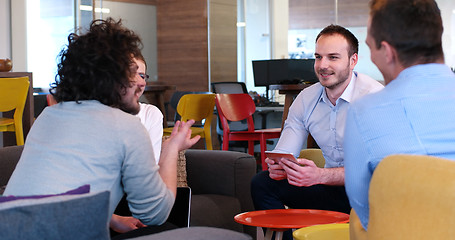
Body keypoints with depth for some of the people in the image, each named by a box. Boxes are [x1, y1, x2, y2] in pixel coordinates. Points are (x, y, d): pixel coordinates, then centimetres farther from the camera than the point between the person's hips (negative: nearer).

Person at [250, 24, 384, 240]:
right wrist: (278, 166, -21)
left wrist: (320, 175, -37)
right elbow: (284, 152, 5)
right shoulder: (306, 99, 5)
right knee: (262, 183, -9)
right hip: (332, 183, 6)